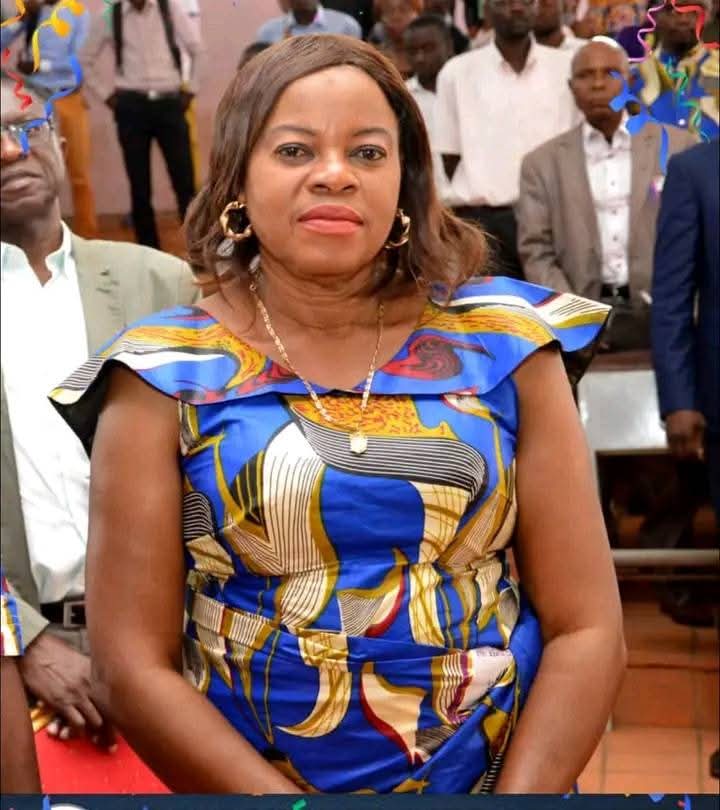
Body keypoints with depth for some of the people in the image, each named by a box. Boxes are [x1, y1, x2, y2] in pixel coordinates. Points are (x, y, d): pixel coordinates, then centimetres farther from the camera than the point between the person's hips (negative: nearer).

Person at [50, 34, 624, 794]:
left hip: (506, 774, 1)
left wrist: (521, 791, -16)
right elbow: (130, 666, -10)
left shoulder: (502, 343, -6)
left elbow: (587, 629, -6)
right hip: (243, 777, 0)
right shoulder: (167, 374, -9)